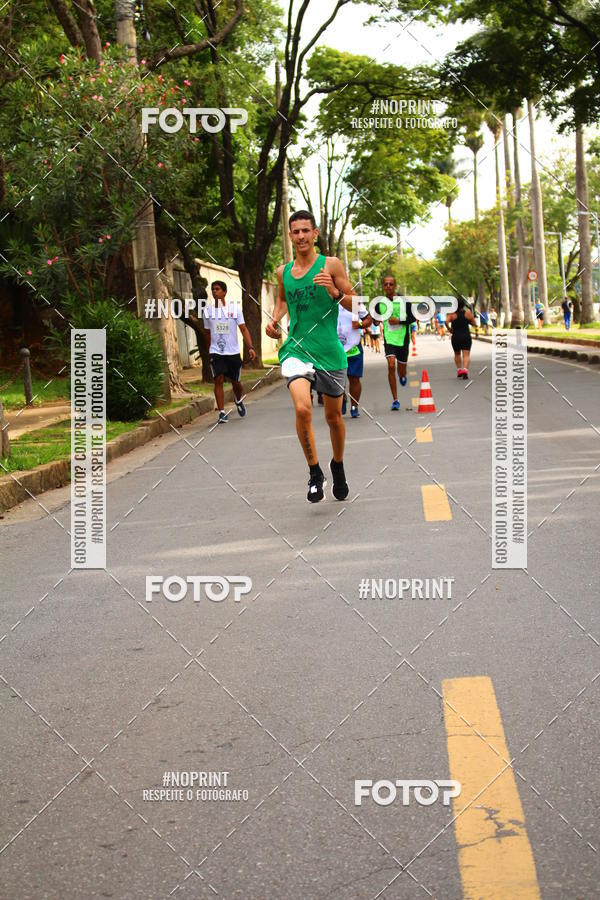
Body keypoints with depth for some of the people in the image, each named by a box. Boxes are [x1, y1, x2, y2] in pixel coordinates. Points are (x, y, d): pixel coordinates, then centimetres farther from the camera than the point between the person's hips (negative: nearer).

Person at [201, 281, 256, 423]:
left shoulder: (234, 308, -2)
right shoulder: (207, 311, 4)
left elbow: (243, 328, -5)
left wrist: (250, 347, -16)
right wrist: (209, 351, 20)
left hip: (233, 352, 0)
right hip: (216, 352, 0)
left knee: (235, 382, 10)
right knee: (218, 380, -15)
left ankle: (239, 401, 42)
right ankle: (222, 413, -15)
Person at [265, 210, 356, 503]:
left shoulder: (331, 265, -3)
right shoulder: (283, 271, 7)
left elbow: (354, 304, -2)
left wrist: (335, 292, -21)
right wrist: (274, 319, 8)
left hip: (329, 351, -1)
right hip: (296, 349, 1)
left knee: (333, 417, 11)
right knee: (302, 409, -22)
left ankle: (338, 466, 40)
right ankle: (315, 473, -4)